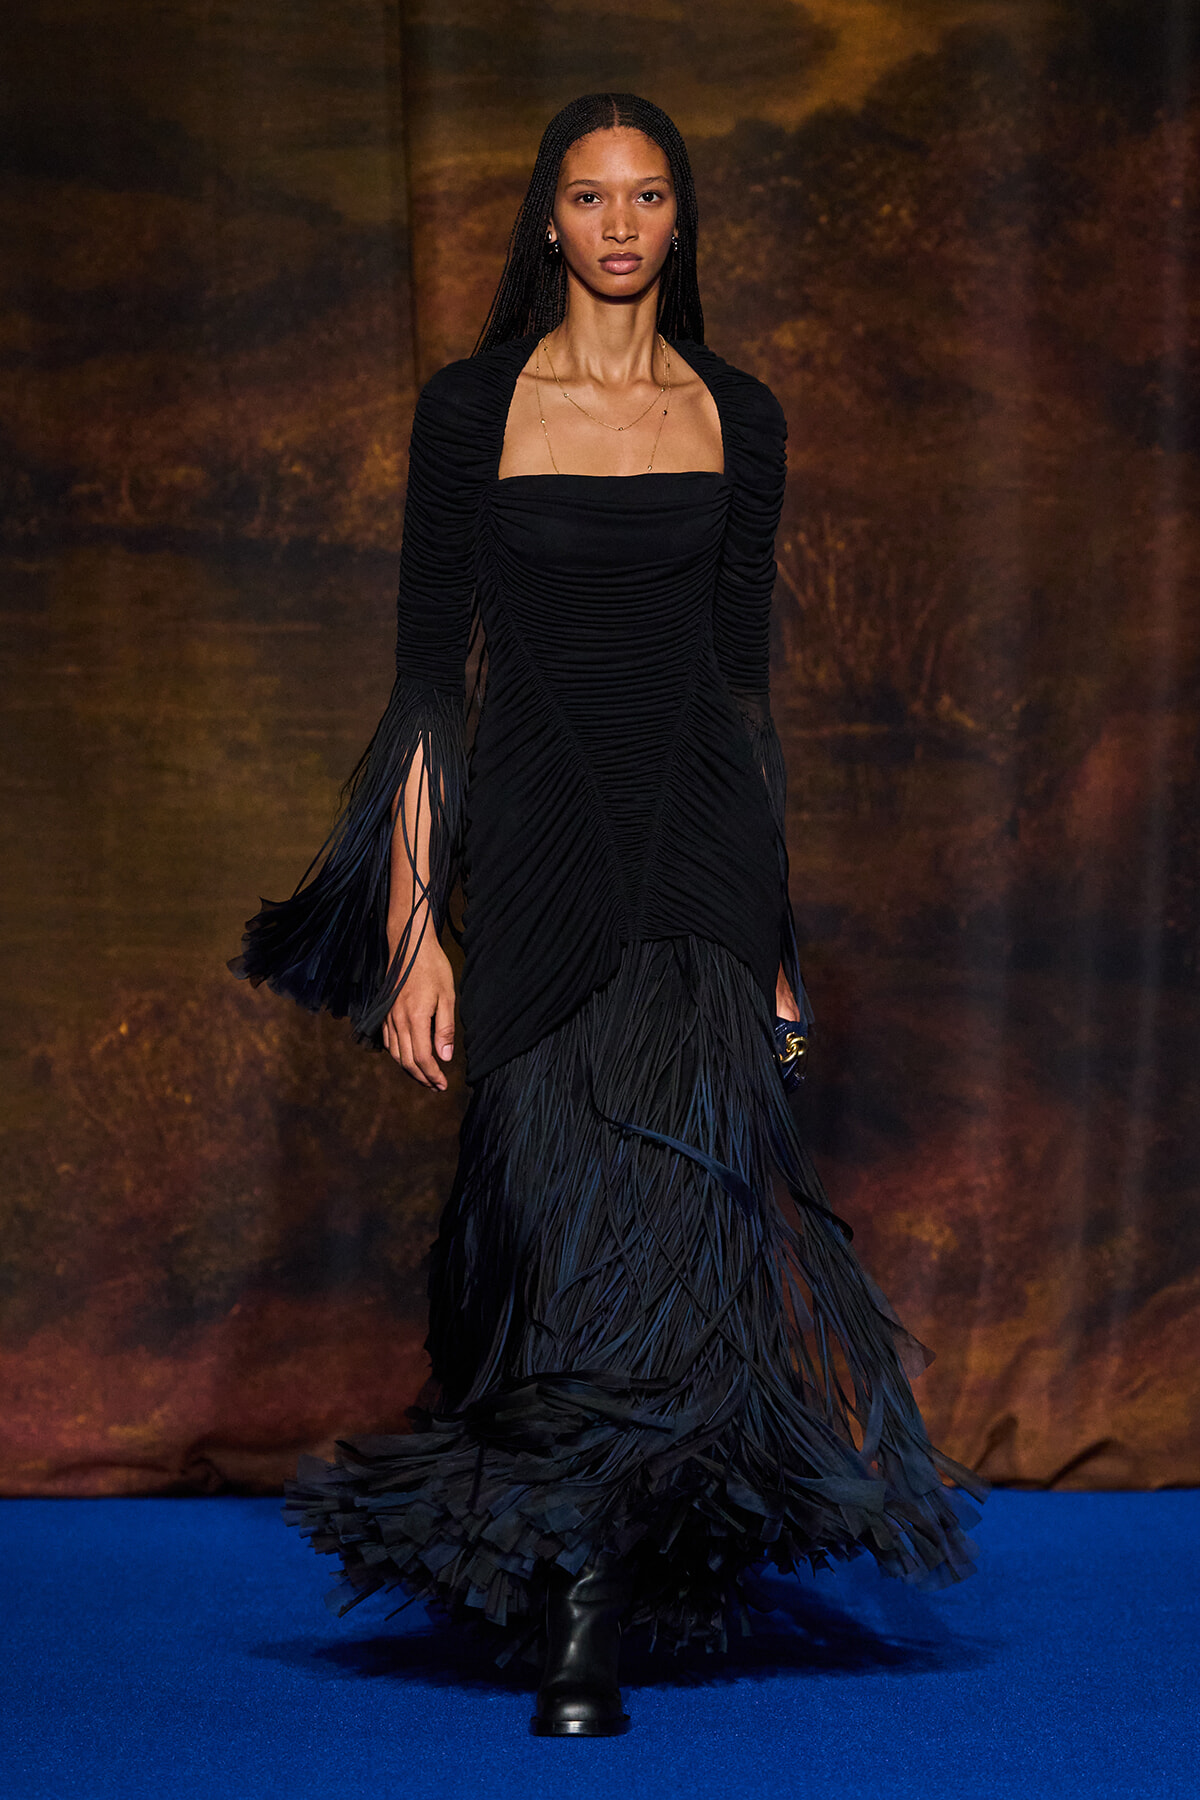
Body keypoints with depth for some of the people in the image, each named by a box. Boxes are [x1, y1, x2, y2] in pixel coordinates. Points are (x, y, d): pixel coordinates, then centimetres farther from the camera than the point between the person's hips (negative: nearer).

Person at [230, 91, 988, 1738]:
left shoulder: (738, 418, 9)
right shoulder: (472, 409, 2)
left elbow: (743, 675, 13)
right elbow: (428, 681, 0)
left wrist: (776, 925, 11)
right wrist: (412, 927, -6)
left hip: (697, 851, 2)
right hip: (534, 844, -1)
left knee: (670, 1173, -10)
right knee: (556, 1198, -3)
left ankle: (584, 1605, -1)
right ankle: (578, 1612, 10)